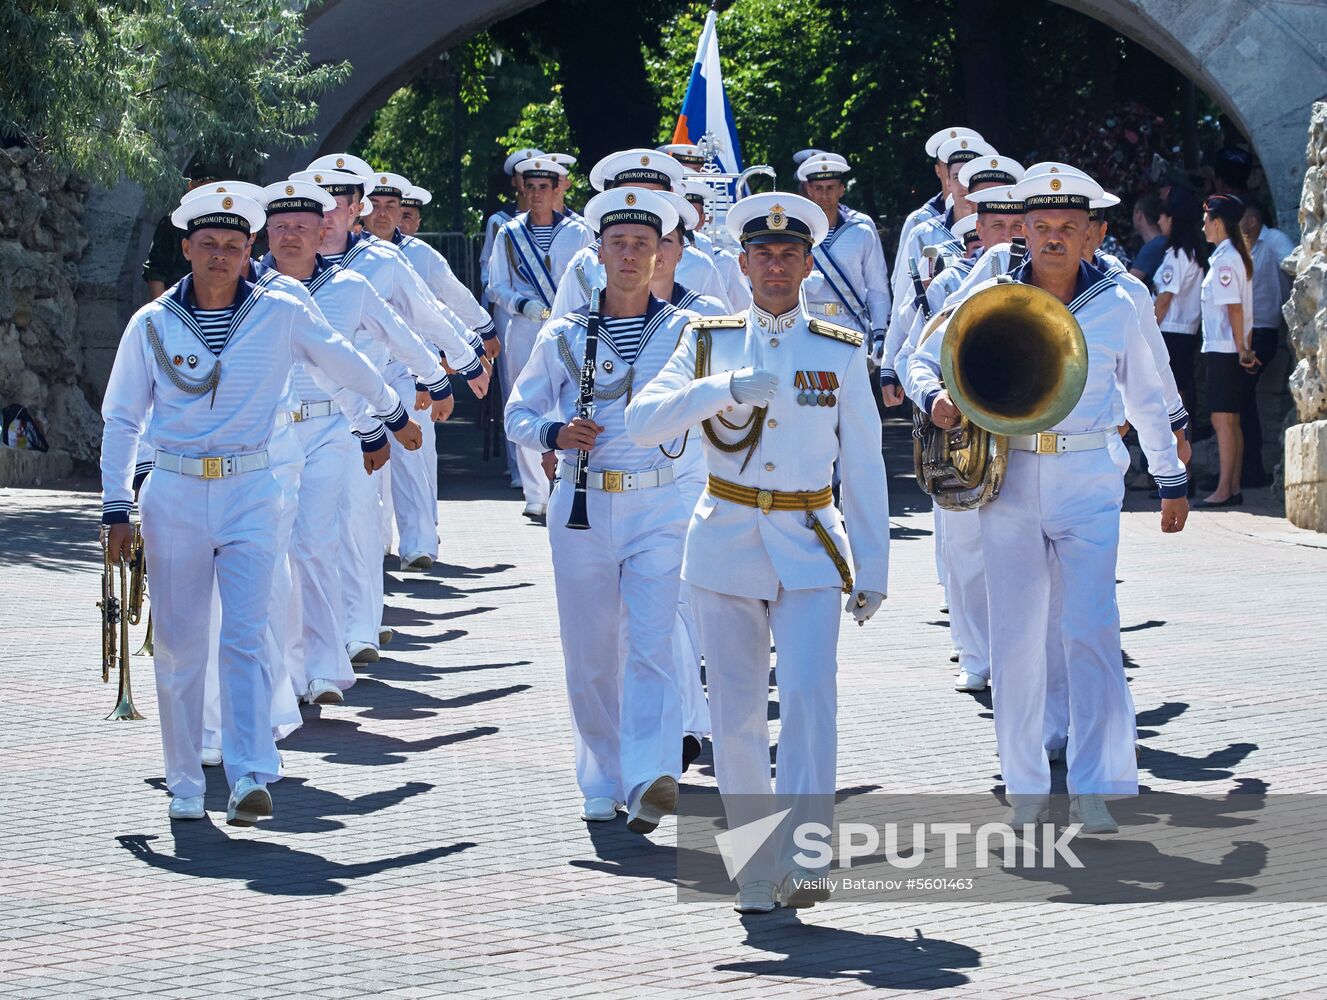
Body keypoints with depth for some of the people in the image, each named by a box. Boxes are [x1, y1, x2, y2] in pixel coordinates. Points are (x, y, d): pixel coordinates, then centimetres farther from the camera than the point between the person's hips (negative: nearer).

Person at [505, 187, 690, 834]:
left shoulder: (685, 332, 5)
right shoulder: (563, 336, 7)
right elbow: (518, 413, 13)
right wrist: (554, 433, -8)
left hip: (659, 507, -2)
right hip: (582, 511, 2)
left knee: (652, 644, -16)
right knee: (590, 656, 6)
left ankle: (650, 780, -25)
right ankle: (603, 786, 19)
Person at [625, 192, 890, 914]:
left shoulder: (841, 353, 6)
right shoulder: (709, 342, 6)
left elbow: (863, 466, 9)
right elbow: (642, 422, -8)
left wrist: (872, 568, 6)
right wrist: (725, 386, -21)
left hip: (809, 546, -1)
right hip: (726, 545, 1)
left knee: (809, 697, -17)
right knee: (737, 713, 2)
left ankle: (803, 862, -17)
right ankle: (756, 868, 12)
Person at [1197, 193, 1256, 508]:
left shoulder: (1224, 260, -14)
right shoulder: (1238, 256, 15)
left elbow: (1234, 308, -19)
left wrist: (1241, 349, -18)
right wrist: (1245, 348, 15)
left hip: (1224, 351, -10)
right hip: (1232, 350, 10)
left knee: (1222, 419, -9)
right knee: (1231, 420, 11)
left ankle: (1224, 490, -10)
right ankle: (1234, 488, 13)